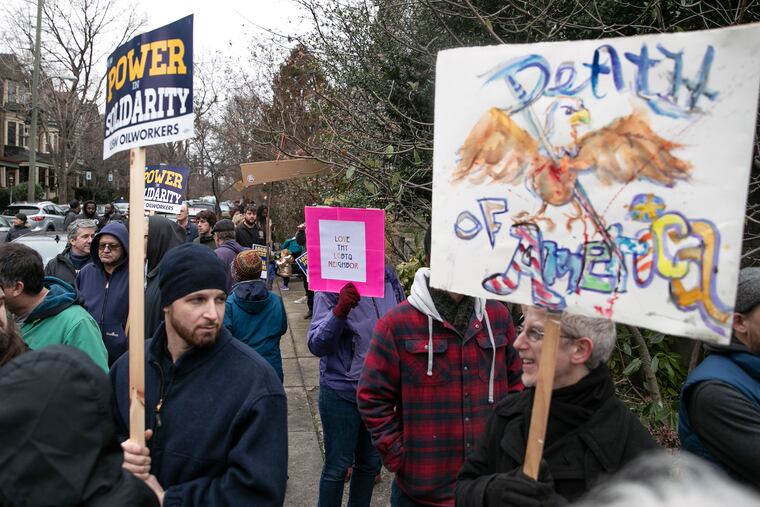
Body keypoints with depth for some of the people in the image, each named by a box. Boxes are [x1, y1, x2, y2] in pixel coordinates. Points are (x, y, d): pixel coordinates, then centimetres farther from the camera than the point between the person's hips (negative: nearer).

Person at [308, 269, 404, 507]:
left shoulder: (387, 278, -4)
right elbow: (317, 346, -20)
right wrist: (339, 311, -37)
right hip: (342, 392, -5)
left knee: (370, 463, 20)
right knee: (337, 466, 9)